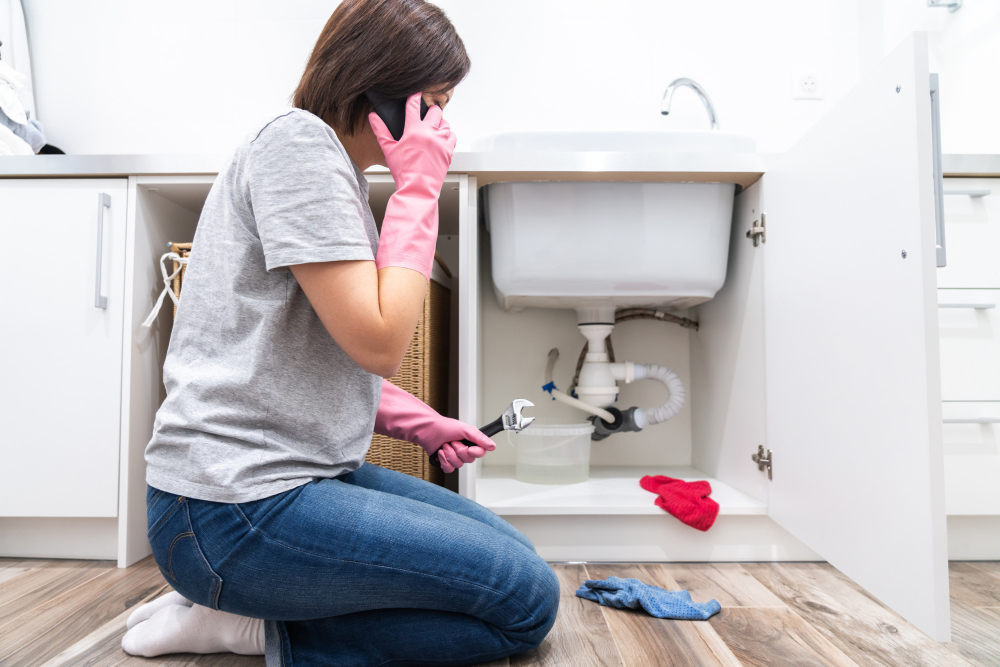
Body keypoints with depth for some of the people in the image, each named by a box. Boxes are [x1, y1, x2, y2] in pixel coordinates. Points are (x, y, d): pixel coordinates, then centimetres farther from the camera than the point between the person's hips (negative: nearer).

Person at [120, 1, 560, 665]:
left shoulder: (341, 171, 17)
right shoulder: (297, 139, -13)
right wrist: (420, 187, -12)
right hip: (236, 505, -10)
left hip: (306, 472, 10)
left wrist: (419, 423, 9)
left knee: (512, 553, 12)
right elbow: (378, 343, -21)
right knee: (529, 598, -9)